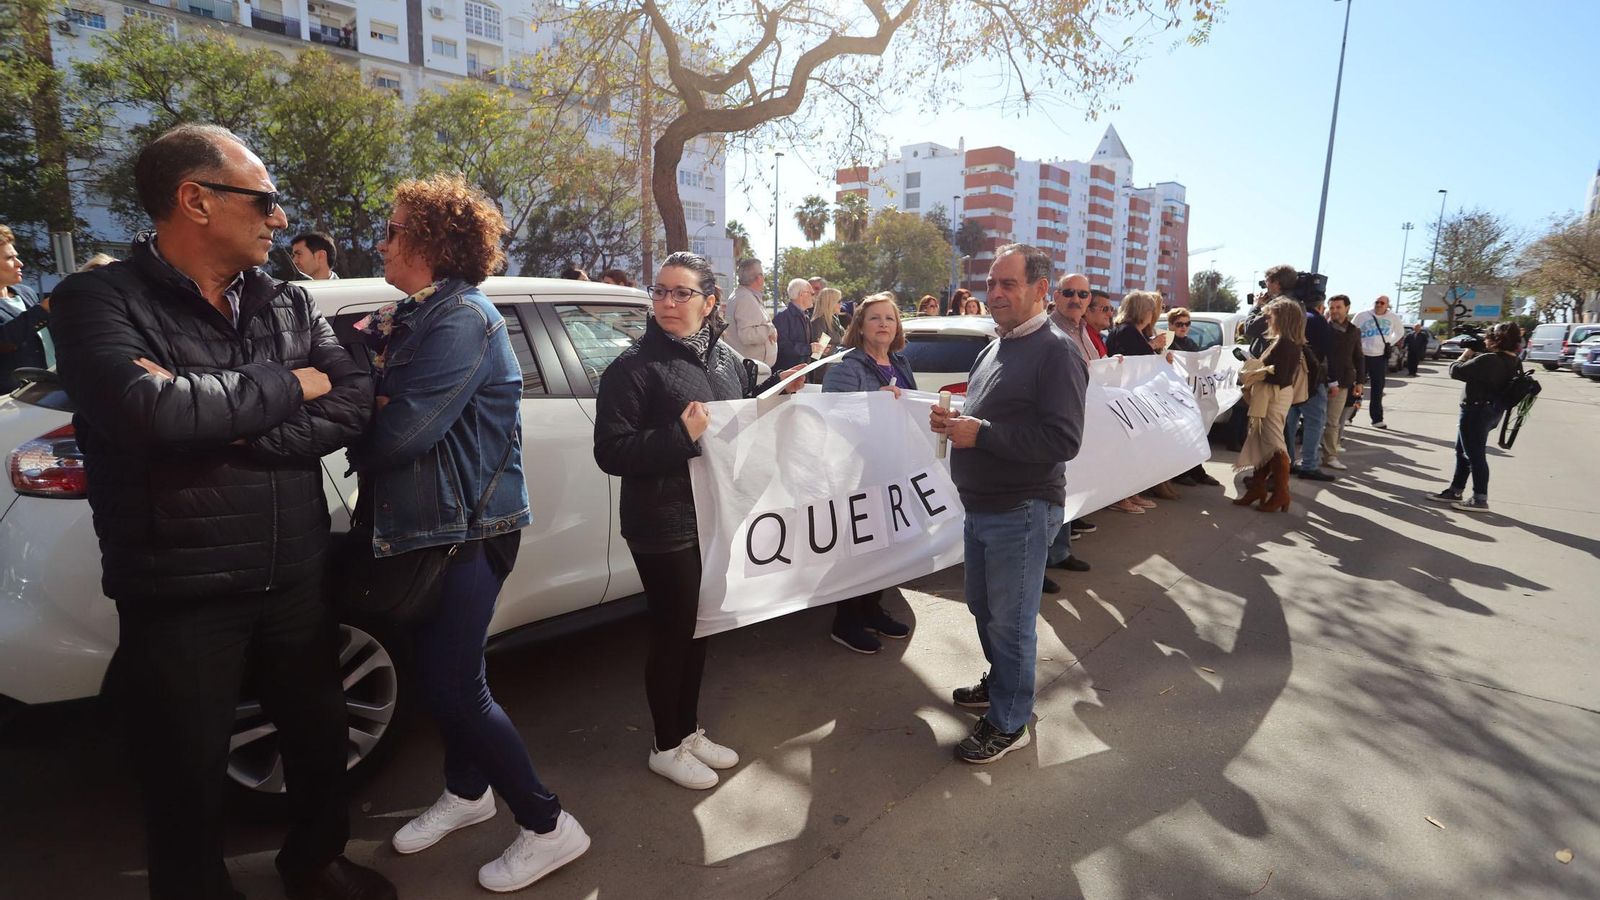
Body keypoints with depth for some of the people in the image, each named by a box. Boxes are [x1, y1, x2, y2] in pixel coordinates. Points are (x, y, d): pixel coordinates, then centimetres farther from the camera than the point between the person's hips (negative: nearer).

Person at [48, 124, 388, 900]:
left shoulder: (288, 303, 5)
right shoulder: (100, 299, -9)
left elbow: (355, 405, -7)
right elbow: (148, 411, -27)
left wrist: (231, 429, -19)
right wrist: (283, 387, -15)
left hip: (297, 577, 5)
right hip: (179, 594, -4)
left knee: (320, 740, 21)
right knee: (188, 784, 13)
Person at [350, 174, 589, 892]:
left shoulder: (463, 318, -17)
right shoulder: (407, 317, 13)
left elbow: (407, 429, -24)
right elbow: (370, 401, 8)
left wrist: (355, 450, -4)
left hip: (468, 528, -9)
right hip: (419, 524, 9)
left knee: (455, 684, -4)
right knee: (435, 671, 18)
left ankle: (548, 826, 12)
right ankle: (466, 791, 40)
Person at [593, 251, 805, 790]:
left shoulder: (725, 358, 8)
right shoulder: (634, 367, -13)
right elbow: (610, 452, -18)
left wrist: (778, 387, 8)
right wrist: (681, 435, -27)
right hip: (664, 528, -7)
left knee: (698, 628, 19)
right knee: (672, 633, 5)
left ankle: (690, 731, 38)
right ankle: (667, 748, 26)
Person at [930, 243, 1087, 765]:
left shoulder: (1056, 354, -15)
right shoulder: (993, 350, 14)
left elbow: (1063, 440, -23)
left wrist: (980, 433, -23)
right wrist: (955, 420, 2)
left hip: (1021, 512, -9)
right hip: (981, 507, 9)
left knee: (1010, 620, 3)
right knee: (983, 607, 21)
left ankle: (1008, 723, 20)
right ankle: (1000, 684, 43)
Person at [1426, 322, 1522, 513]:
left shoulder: (1489, 360, -26)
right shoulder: (1513, 363, 4)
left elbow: (1456, 371, -22)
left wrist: (1466, 354, -4)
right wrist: (1475, 354, 3)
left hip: (1477, 411, -10)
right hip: (1491, 410, 10)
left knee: (1475, 455, 0)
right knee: (1463, 451, 19)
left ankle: (1480, 499, 7)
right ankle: (1455, 491, 28)